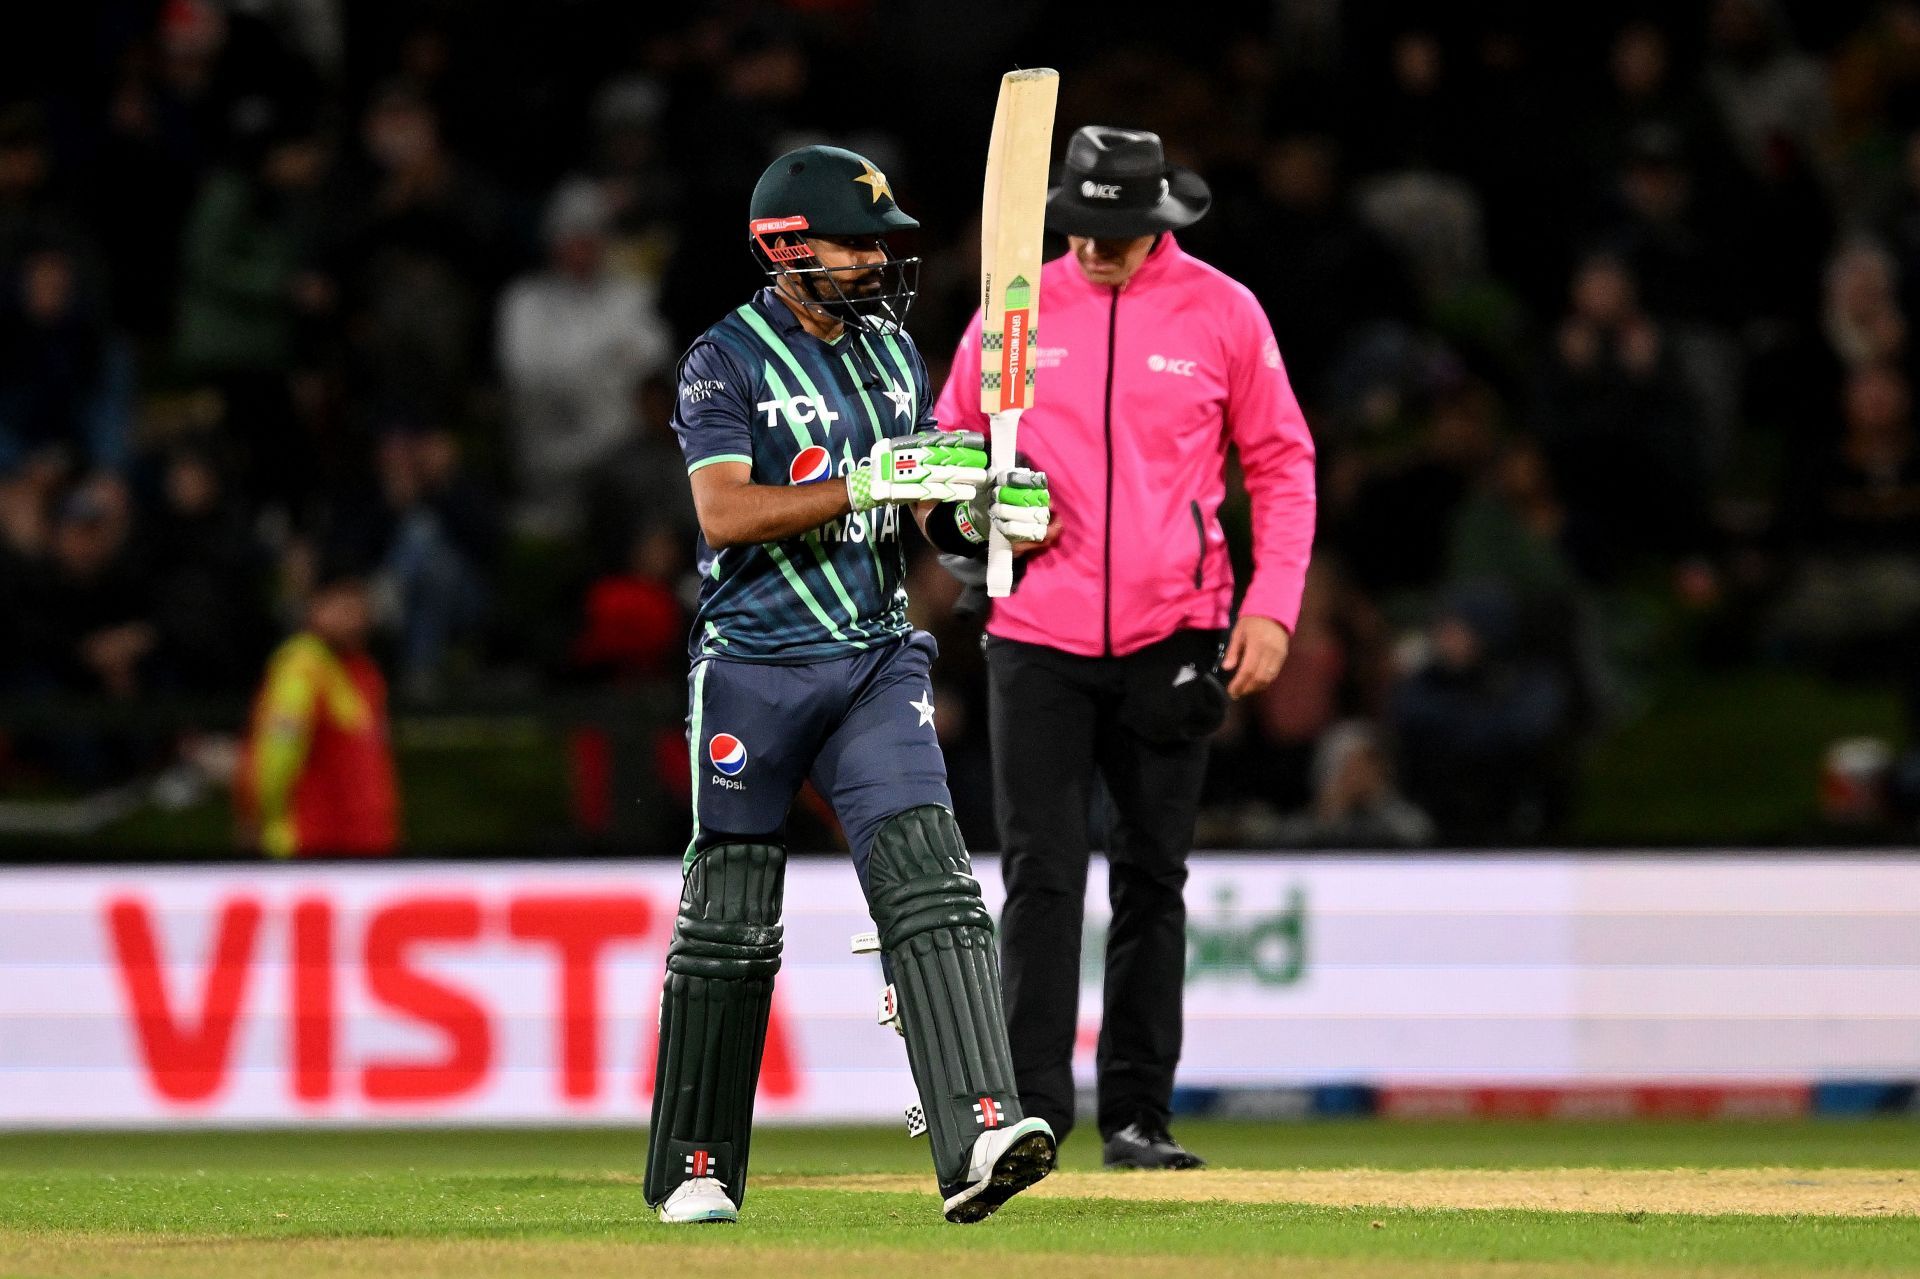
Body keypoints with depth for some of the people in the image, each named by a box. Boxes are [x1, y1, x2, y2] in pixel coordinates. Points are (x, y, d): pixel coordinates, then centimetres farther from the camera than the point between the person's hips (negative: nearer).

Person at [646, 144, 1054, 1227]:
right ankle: (694, 1172, 16)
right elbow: (726, 513, -20)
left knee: (930, 882, -14)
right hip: (755, 670, -4)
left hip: (877, 661, 4)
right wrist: (870, 482, -27)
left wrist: (985, 512, -6)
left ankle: (977, 1135, -25)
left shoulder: (895, 353, 12)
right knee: (731, 924, 3)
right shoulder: (727, 363, -7)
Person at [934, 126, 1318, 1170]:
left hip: (1171, 640, 0)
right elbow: (949, 444, 13)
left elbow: (1281, 463, 5)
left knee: (1152, 879, 6)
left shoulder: (1221, 313, 1)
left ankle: (1138, 1115, 12)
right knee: (1042, 876, -8)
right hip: (1039, 641, 0)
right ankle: (1031, 1112, -10)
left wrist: (1271, 606, -4)